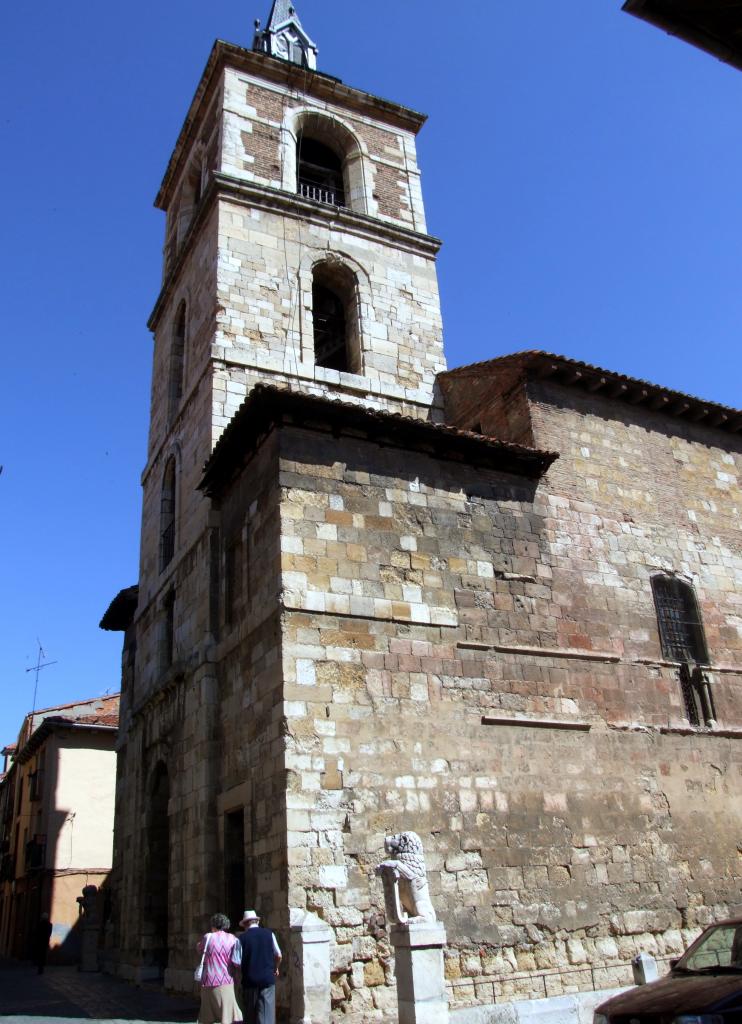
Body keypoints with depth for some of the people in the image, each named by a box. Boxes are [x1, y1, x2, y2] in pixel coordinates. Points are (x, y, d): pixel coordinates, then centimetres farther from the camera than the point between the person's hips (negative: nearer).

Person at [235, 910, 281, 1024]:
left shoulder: (242, 938, -4)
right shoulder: (269, 933, 0)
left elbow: (238, 961, -4)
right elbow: (278, 955, 3)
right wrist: (275, 969, 21)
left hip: (249, 980, 0)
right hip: (268, 978, 0)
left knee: (250, 1014, 13)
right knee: (266, 1012, 1)